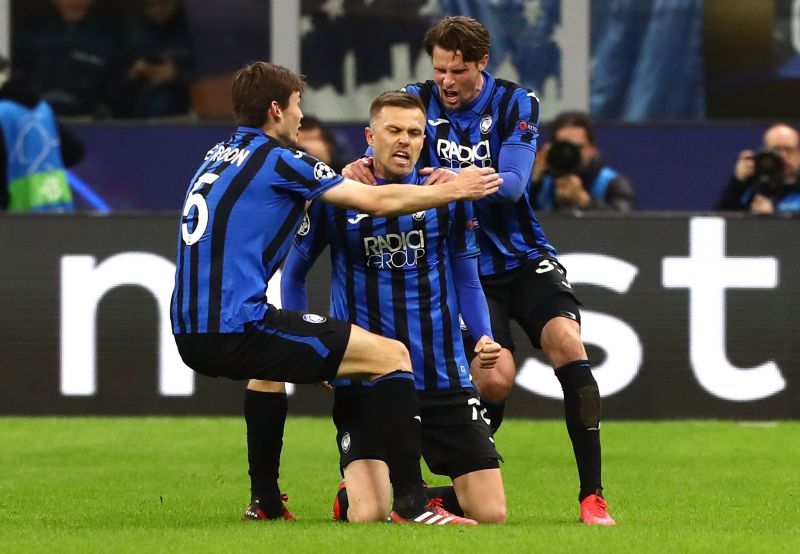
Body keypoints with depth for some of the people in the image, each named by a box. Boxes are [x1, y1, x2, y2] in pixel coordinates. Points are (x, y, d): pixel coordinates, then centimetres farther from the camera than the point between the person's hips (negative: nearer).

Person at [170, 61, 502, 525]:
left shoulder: (219, 157, 18)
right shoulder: (276, 159, -5)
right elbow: (378, 202, -1)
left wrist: (342, 181, 28)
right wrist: (455, 189, 12)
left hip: (191, 336, 9)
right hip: (238, 327, -9)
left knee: (271, 362, 43)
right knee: (391, 356, -2)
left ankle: (265, 502, 40)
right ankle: (411, 502, -9)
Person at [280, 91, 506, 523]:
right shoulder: (335, 198, -3)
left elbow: (466, 278, 12)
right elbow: (294, 273, 11)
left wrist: (484, 337, -5)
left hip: (443, 375, 2)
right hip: (362, 383, -2)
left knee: (490, 514, -4)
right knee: (368, 516, -18)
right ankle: (349, 497, 19)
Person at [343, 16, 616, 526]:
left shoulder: (516, 104, -7)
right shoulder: (417, 101, -3)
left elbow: (513, 183, -21)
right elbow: (381, 157, -13)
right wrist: (360, 169, -38)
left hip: (523, 257, 0)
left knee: (567, 344, -23)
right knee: (494, 379, -19)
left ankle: (592, 496, -18)